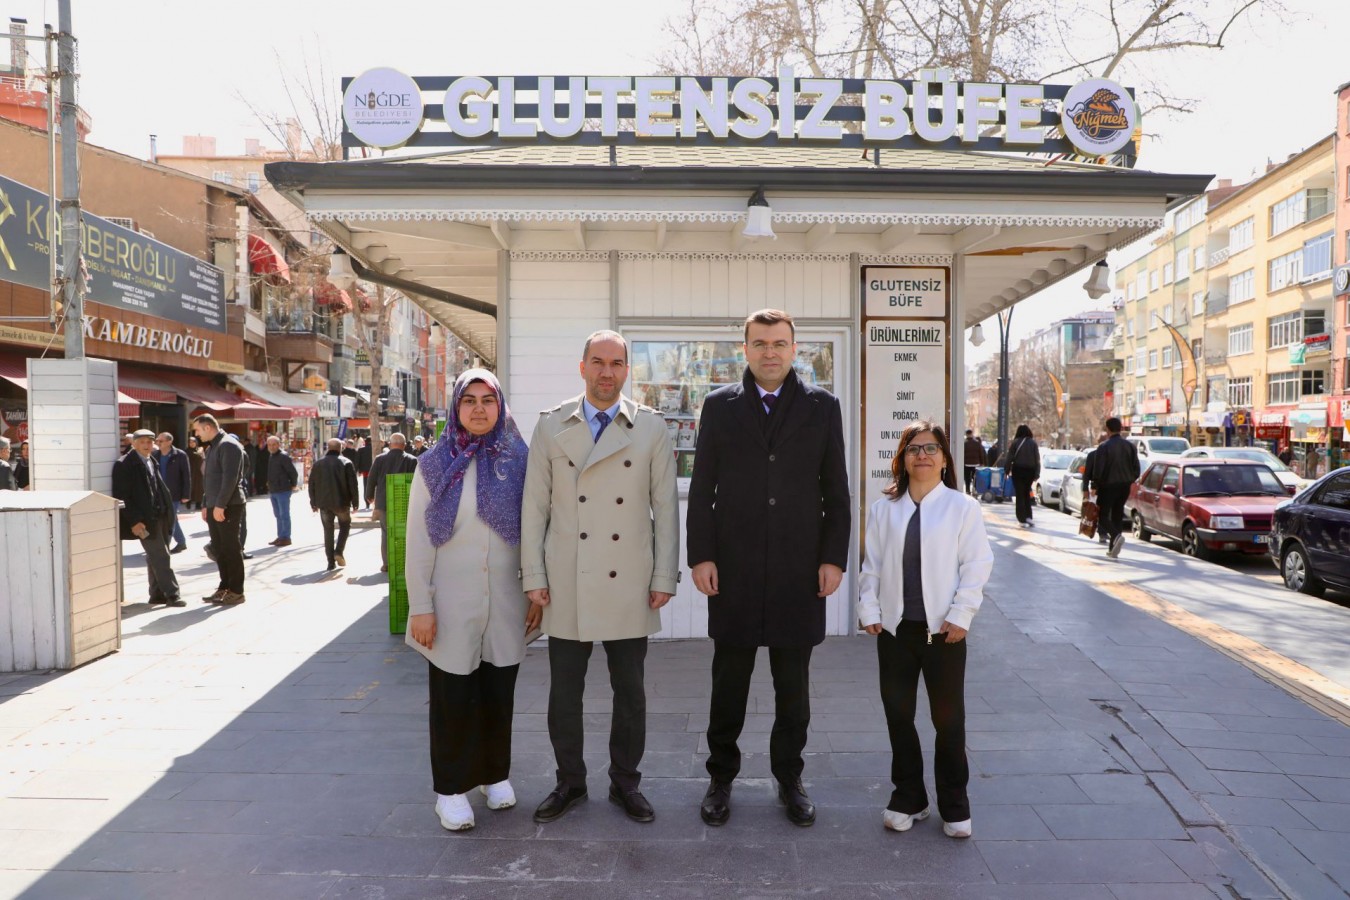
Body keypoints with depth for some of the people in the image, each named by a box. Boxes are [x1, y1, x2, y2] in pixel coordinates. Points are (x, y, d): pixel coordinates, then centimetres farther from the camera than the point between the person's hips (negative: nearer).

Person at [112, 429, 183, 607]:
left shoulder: (152, 462, 15)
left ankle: (157, 594, 20)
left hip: (160, 517, 8)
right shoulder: (125, 464, -9)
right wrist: (134, 521, -19)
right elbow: (122, 496, -14)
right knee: (160, 557, -7)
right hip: (144, 520, -8)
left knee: (156, 557, 13)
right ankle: (171, 594, -3)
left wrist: (168, 511, 11)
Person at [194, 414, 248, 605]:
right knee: (218, 549, 12)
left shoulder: (228, 445, -12)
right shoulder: (211, 448, 19)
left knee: (231, 549, -4)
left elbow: (230, 477, -20)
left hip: (228, 506, -9)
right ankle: (225, 587, 20)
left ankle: (236, 591, 2)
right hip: (214, 507, 9)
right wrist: (205, 505, 17)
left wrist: (220, 505, -23)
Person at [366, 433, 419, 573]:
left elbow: (371, 480, 3)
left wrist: (369, 496, 18)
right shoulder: (412, 460, -6)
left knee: (386, 532, 10)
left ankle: (386, 563, 10)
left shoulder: (380, 459, -2)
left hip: (383, 502, 1)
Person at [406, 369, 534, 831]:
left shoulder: (518, 462, 1)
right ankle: (451, 788, 24)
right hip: (451, 605, -1)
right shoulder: (435, 465, -2)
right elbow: (417, 543, -2)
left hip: (506, 603, 1)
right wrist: (420, 607, -6)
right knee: (453, 698, 7)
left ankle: (495, 774, 32)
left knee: (499, 694, 12)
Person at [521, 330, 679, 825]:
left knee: (630, 691, 11)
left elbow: (665, 506, 1)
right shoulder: (552, 425, 4)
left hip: (629, 586, 0)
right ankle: (570, 781, 29)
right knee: (564, 692, 9)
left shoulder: (651, 427, 2)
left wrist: (665, 577, -2)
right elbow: (534, 505, 3)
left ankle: (625, 782, 29)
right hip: (566, 585, 1)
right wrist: (533, 576, 0)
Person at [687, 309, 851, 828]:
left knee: (793, 687, 11)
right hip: (733, 570, 0)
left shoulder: (822, 407, 5)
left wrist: (834, 558, -2)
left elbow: (836, 490, 4)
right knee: (728, 683, 10)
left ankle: (790, 779, 28)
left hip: (799, 571, 1)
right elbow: (702, 488, 3)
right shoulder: (719, 406, 4)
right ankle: (721, 778, 27)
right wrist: (700, 556, -4)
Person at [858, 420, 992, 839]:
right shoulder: (884, 509, 3)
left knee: (948, 718, 9)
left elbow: (977, 564, -5)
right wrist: (869, 610, -1)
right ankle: (907, 798, 27)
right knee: (898, 715, 11)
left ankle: (955, 806, 25)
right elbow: (871, 564, 6)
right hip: (894, 628, 3)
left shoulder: (962, 507, -4)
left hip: (944, 629, -2)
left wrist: (960, 615, -11)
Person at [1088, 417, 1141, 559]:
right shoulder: (1130, 446, 5)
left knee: (1103, 516, 3)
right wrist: (1129, 480, 20)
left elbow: (1098, 470, -15)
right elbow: (1137, 469, 7)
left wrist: (1095, 485, -2)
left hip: (1108, 486, -6)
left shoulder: (1103, 447, -12)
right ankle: (1112, 549, 15)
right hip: (1125, 486, 6)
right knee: (1117, 516, 13)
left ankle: (1117, 536, -24)